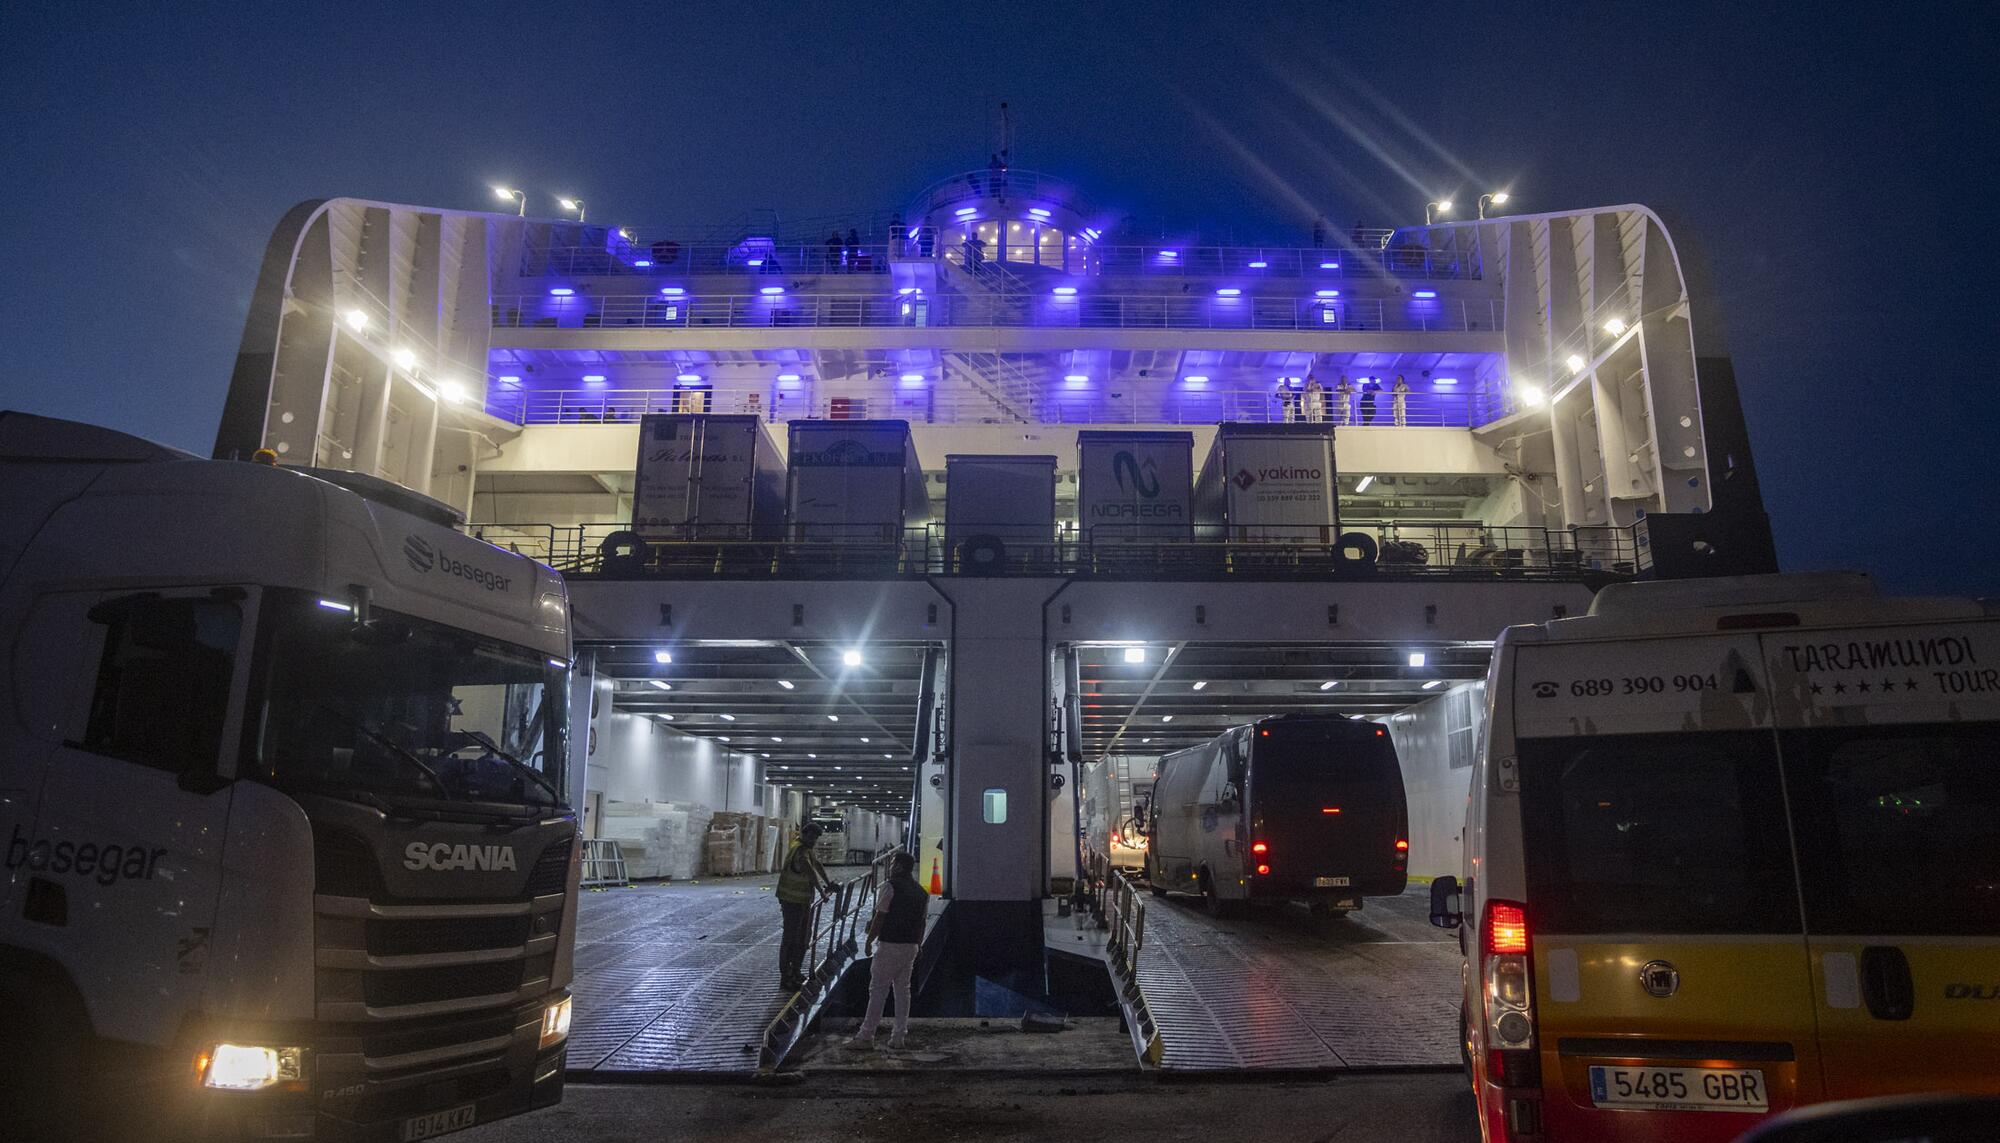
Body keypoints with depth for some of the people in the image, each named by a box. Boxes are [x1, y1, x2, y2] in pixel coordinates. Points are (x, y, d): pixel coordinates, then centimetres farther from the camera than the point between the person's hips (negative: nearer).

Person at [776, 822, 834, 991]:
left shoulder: (807, 849, 11)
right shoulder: (799, 850, -20)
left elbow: (816, 864, 25)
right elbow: (810, 871, -32)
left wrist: (828, 882, 22)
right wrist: (821, 891, -36)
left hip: (803, 901, 10)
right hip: (792, 901, -10)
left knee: (804, 937, 18)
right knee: (790, 939, -3)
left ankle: (795, 972, 30)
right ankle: (785, 978, 3)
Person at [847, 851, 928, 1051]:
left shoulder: (889, 887, -10)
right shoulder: (922, 892, 11)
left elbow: (879, 917, -12)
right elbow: (922, 922, 12)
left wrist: (869, 940, -3)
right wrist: (918, 946, 18)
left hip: (890, 945, -6)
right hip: (911, 946, 7)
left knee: (878, 990, -2)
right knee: (903, 990, 12)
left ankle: (866, 1036, 0)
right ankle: (900, 1036, 13)